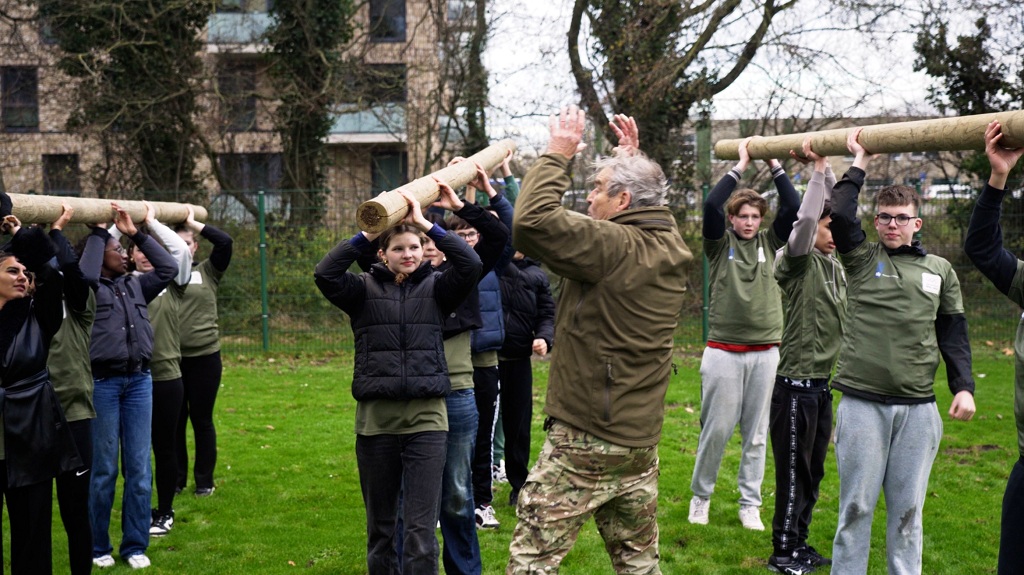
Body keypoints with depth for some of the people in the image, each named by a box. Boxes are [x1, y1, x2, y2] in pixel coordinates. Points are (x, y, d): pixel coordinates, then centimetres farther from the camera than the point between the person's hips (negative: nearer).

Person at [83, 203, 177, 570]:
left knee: (139, 468, 5)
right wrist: (98, 232, -11)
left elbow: (169, 269, 8)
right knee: (103, 468, 3)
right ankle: (98, 546, 16)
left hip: (139, 381, 5)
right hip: (103, 383, -4)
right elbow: (85, 274, -22)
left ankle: (135, 545, 15)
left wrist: (136, 233, 6)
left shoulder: (136, 286, 12)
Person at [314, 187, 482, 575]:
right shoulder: (364, 290, 4)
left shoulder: (435, 288, 5)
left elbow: (470, 265, -11)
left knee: (421, 525, -3)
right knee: (380, 524, 14)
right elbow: (324, 274, -12)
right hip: (375, 417, 1)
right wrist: (367, 233, -13)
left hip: (427, 416, -1)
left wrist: (427, 224, -12)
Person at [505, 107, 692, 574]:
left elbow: (531, 221, -26)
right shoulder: (669, 247, 6)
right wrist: (631, 158, 28)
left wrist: (557, 154, -13)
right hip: (641, 442, 9)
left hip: (585, 441, -8)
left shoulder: (616, 247, -19)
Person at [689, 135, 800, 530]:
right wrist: (740, 166, -9)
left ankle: (750, 504, 17)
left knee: (756, 433, 7)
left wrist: (775, 166, 0)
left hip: (765, 352, 3)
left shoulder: (770, 242, 10)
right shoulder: (719, 242, 2)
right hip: (724, 352, -3)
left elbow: (795, 208, 0)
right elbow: (711, 205, -14)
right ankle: (701, 496, 18)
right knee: (716, 429, 0)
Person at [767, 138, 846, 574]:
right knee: (794, 472, 0)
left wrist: (827, 169, 8)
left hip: (823, 385, 8)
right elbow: (805, 220, -26)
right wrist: (817, 170, -19)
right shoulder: (798, 262, -10)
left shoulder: (834, 265, 11)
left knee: (813, 472, 15)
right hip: (796, 385, -8)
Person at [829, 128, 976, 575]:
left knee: (907, 510, 9)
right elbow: (840, 215, -11)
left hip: (919, 408, 2)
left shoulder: (939, 270, 12)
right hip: (863, 403, -2)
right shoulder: (862, 259, 5)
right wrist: (859, 164, 0)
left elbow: (953, 334, 13)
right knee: (857, 506, 3)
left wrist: (963, 386, 2)